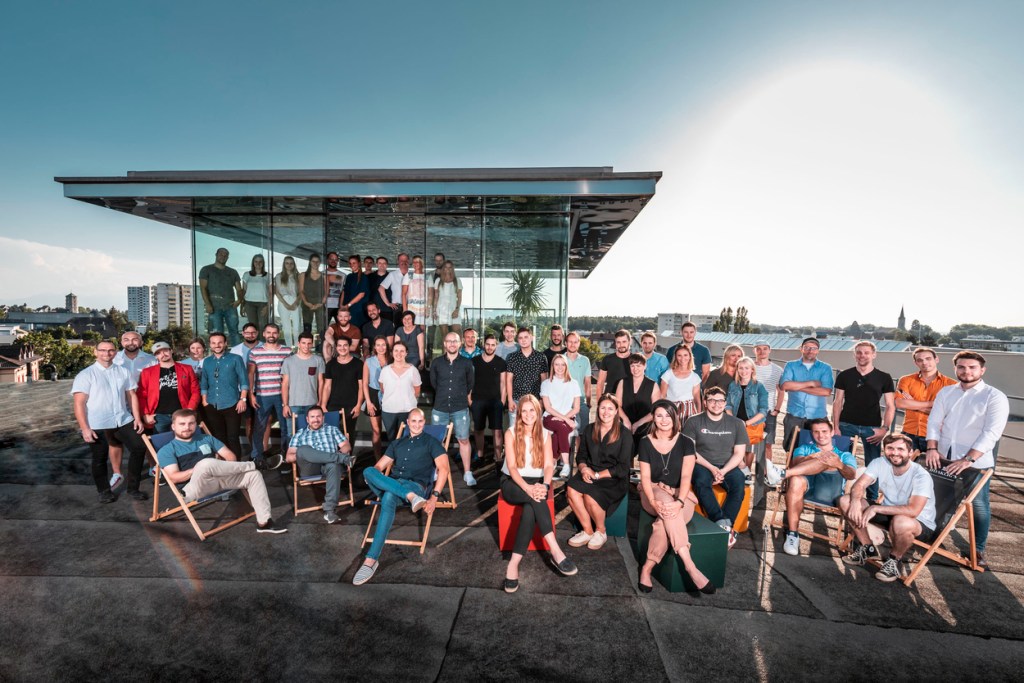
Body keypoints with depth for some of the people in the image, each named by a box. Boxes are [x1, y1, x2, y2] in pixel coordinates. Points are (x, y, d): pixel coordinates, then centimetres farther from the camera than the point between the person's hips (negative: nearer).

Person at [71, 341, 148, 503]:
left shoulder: (123, 372, 9)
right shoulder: (85, 375, -3)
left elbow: (131, 395, 10)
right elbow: (79, 403, -8)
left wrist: (137, 418, 3)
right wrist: (85, 428, -16)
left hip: (123, 421, 3)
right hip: (97, 425, -3)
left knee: (139, 448, 1)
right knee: (99, 459, 9)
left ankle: (133, 489, 15)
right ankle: (104, 491, 30)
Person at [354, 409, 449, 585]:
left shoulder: (431, 442, 12)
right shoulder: (397, 444, 28)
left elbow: (443, 468, -1)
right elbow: (379, 466, 24)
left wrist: (435, 496, -15)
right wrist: (374, 478, -2)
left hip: (416, 486, -4)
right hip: (391, 484, 5)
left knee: (388, 498, -38)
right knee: (368, 471, -27)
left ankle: (371, 559, -38)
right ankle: (411, 497, -39)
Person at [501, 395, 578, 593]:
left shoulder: (545, 434, 2)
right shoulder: (511, 433, -6)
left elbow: (549, 465, -6)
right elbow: (511, 467, -14)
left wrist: (544, 486, -28)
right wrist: (527, 488, -31)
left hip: (536, 483, 2)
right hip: (512, 483, -2)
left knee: (530, 510, -33)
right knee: (535, 500, -34)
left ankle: (514, 564, -30)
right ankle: (556, 552, -32)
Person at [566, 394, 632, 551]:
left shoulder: (624, 435, -3)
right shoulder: (589, 430, 10)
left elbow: (623, 468, -7)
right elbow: (581, 455, 14)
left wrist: (597, 475, -14)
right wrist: (584, 468, -9)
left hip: (614, 480, -4)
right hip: (590, 474, 4)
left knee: (590, 496, -32)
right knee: (571, 489, -27)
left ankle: (601, 532, -1)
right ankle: (587, 531, -7)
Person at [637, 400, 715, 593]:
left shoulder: (686, 443, -3)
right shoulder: (646, 442, -1)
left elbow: (686, 476, -13)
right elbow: (645, 477, -5)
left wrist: (679, 502, -30)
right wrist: (654, 502, -23)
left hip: (680, 494, 0)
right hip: (654, 492, 0)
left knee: (664, 523, -34)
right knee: (667, 504, -36)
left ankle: (647, 568, -21)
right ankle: (689, 566, -35)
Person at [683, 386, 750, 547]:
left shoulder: (736, 423, 6)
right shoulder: (694, 422, -1)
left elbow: (739, 453, 3)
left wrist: (723, 471, -12)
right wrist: (711, 468, -15)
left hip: (728, 466, 2)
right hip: (702, 464, -2)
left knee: (739, 485, -28)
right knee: (701, 482, -33)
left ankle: (725, 525, -22)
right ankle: (723, 524, -29)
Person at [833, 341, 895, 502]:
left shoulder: (884, 378, 3)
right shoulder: (844, 376, 3)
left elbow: (890, 406, 3)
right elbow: (838, 402, 4)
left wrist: (884, 428, -8)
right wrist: (836, 427, -3)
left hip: (872, 428, 0)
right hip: (846, 425, 0)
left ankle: (872, 499, 20)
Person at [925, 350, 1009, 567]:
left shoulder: (995, 397, -6)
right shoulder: (946, 392, 6)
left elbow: (991, 433, -14)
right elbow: (934, 422, 4)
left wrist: (968, 459, -21)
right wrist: (932, 448, -9)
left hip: (977, 462, -3)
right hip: (943, 459, 3)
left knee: (978, 505, 6)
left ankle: (978, 549, 23)